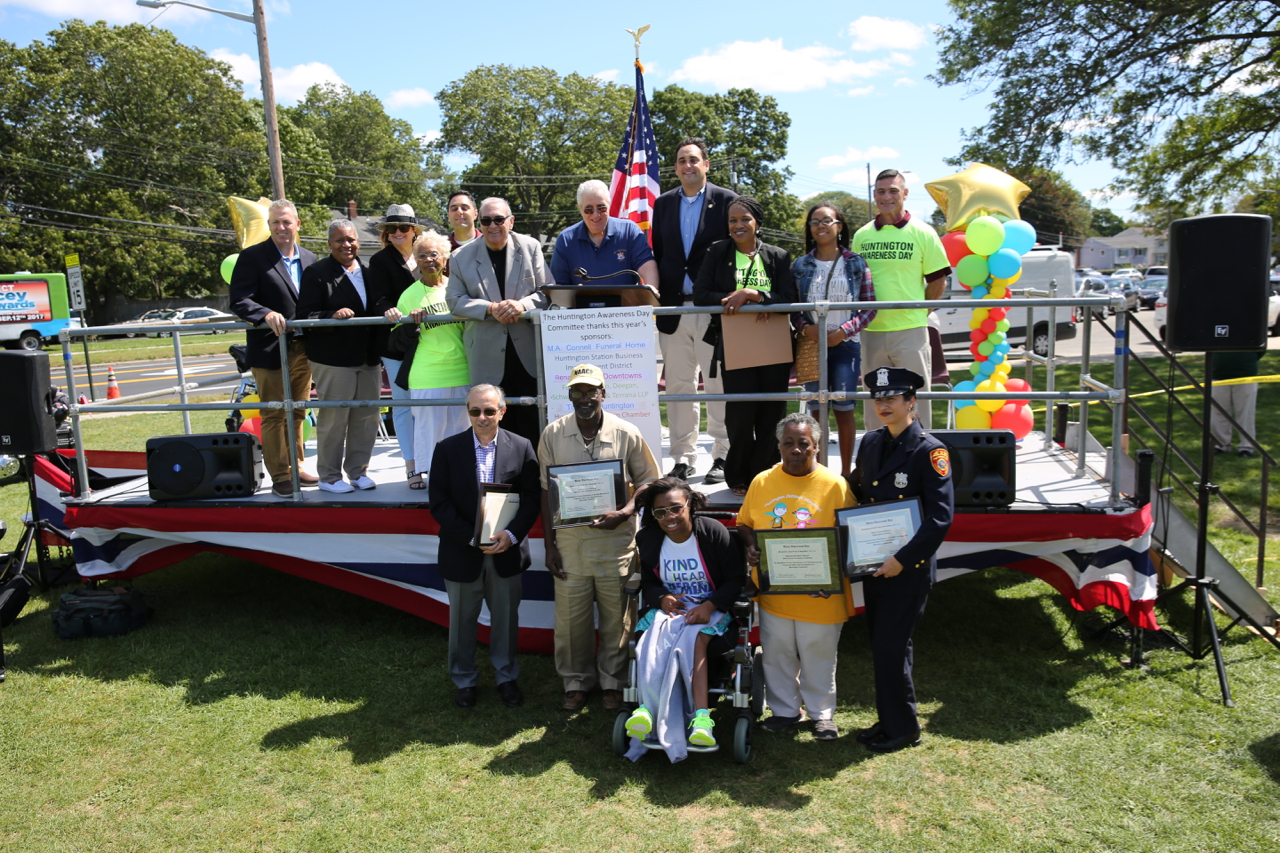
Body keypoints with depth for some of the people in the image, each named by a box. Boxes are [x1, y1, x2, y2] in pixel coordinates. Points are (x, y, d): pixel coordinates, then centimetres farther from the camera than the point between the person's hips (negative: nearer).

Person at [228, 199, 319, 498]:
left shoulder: (309, 258, 11)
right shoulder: (252, 257, -5)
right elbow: (239, 301, -12)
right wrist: (266, 314, -29)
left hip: (302, 348, 5)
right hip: (271, 350, -5)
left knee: (297, 414, 15)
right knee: (273, 416, 2)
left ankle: (296, 468, 27)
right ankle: (280, 477, 9)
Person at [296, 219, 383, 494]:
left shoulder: (369, 271, 13)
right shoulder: (317, 273, -4)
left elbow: (379, 307, 19)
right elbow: (305, 316, -10)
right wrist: (333, 316, -26)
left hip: (369, 359, 6)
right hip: (333, 360, -6)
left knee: (367, 417, 10)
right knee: (333, 420, 0)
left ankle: (358, 471, 25)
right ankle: (329, 477, 15)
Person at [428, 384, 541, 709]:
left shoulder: (521, 448, -4)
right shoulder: (447, 449, -6)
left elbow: (532, 498, -3)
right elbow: (439, 503, -8)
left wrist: (512, 534, -17)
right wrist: (473, 539, -17)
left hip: (507, 551, 1)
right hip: (462, 552, 0)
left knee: (506, 617, 15)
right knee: (462, 620, 14)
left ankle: (507, 676, 35)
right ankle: (464, 680, 34)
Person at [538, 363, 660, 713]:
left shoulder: (626, 434, -5)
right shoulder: (553, 434, 0)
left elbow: (647, 481, 3)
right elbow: (547, 491, 5)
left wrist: (624, 513, -16)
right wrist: (549, 543, 2)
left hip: (615, 538, -1)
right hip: (569, 539, 1)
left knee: (616, 615, 8)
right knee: (570, 615, 9)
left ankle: (613, 681, 28)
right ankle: (576, 681, 29)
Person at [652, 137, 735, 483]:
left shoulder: (726, 201, 2)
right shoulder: (663, 204, 14)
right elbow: (657, 254, 15)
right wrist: (657, 293, 6)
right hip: (673, 308, 4)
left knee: (718, 384, 1)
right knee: (678, 386, 7)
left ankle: (722, 456, 11)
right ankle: (682, 458, 15)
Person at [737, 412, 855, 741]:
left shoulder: (835, 485, -8)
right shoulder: (762, 482, 2)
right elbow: (744, 523, 11)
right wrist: (751, 547, -9)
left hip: (819, 596, -3)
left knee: (819, 658, 13)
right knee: (777, 655, 15)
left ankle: (821, 713, 33)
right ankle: (785, 710, 35)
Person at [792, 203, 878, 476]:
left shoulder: (856, 263, 3)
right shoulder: (800, 266, 7)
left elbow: (870, 306, 0)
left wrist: (844, 331, -12)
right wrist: (805, 327, -11)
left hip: (845, 344, -1)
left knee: (844, 409, 0)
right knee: (816, 410, 4)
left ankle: (846, 472, 10)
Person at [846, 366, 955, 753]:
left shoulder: (930, 451, -13)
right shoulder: (870, 442, 7)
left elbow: (941, 517, -17)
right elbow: (855, 493, 18)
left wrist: (902, 559, -21)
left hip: (910, 568, -7)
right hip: (874, 563, 7)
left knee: (890, 646, -3)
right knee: (882, 645, 15)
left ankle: (902, 728, 15)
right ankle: (888, 719, 30)